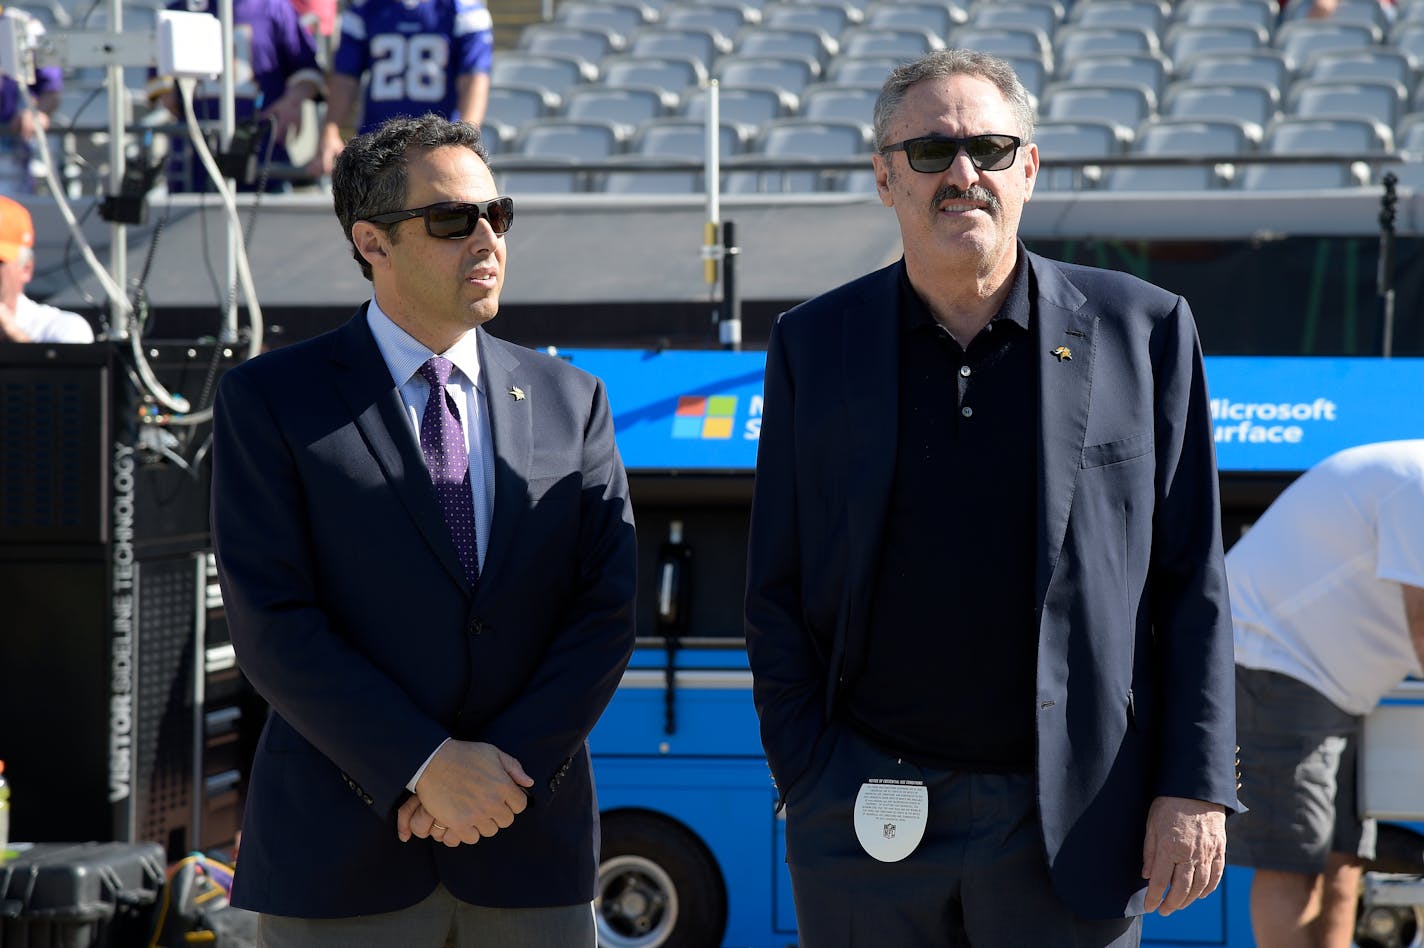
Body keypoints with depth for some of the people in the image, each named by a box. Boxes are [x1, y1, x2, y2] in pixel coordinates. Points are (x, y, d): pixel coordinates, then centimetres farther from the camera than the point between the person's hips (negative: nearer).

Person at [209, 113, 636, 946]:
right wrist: (426, 765, -16)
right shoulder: (270, 400, 0)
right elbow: (271, 624, -8)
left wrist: (506, 768, -11)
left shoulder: (570, 401, 10)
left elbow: (608, 612, 2)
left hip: (529, 852, 3)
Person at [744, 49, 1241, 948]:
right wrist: (810, 786, 0)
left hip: (1072, 822, -1)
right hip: (868, 824, 1)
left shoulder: (1144, 331, 2)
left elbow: (1192, 585, 2)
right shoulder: (814, 345, 6)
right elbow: (776, 596, 8)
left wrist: (1193, 788, -4)